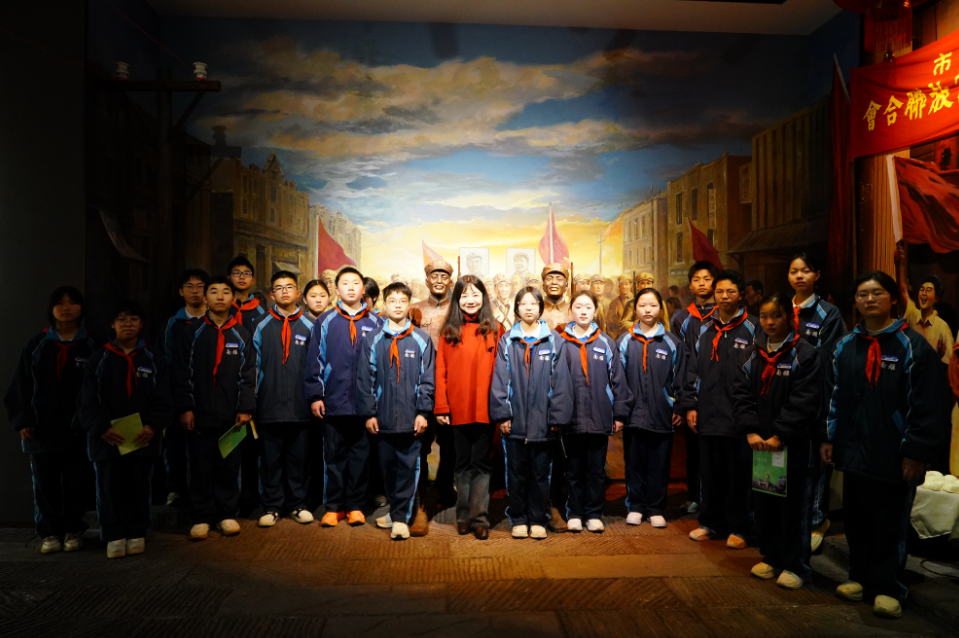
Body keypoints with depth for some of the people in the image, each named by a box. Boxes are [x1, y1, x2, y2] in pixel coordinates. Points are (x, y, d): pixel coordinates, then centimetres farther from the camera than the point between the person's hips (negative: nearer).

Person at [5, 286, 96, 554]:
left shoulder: (90, 346, 1)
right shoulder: (36, 345, 5)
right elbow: (20, 386, 4)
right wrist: (22, 420, -3)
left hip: (78, 429, -1)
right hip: (42, 428, 1)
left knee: (75, 483, 7)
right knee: (45, 484, 7)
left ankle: (73, 530, 20)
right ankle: (50, 532, 20)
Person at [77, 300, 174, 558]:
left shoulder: (153, 358, 5)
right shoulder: (99, 359, 4)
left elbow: (163, 399, 1)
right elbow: (88, 401, -1)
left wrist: (152, 425, -13)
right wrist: (102, 428, -14)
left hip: (143, 438, 0)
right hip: (107, 438, 0)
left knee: (139, 488, 8)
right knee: (110, 489, 5)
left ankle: (137, 534, 20)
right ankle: (115, 536, 16)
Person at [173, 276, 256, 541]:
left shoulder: (241, 334, 8)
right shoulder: (192, 332, 5)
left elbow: (248, 375, 5)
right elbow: (181, 373, 1)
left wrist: (246, 408, -2)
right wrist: (184, 407, -6)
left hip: (231, 416, 1)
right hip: (200, 415, -1)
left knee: (229, 467, 6)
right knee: (201, 469, 4)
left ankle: (227, 514, 18)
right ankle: (202, 517, 15)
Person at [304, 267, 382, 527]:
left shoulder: (375, 322, 6)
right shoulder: (325, 321, 4)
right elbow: (314, 360, 3)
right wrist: (314, 395, -3)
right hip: (333, 401, 0)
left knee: (360, 455, 8)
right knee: (334, 456, 8)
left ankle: (355, 506, 20)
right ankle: (334, 506, 19)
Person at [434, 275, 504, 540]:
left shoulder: (494, 330, 3)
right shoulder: (448, 332, 6)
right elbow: (440, 371, 2)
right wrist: (441, 407, -5)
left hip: (485, 409, -1)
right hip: (457, 409, 1)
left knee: (480, 463, 5)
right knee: (462, 463, 12)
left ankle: (479, 517, 11)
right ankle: (464, 516, 22)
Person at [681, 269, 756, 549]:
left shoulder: (751, 330, -1)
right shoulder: (704, 331, 11)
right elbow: (693, 371, 12)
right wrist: (690, 405, 6)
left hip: (739, 418, -4)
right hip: (708, 417, 4)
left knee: (738, 476, 6)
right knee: (711, 474, 13)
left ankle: (738, 528, 18)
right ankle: (711, 523, 26)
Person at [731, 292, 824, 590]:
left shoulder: (805, 354, -8)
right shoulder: (754, 354, 8)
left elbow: (804, 402, -15)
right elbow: (741, 393, 3)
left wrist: (779, 436, -16)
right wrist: (752, 431, -9)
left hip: (795, 446, -5)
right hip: (759, 444, 5)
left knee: (794, 507, 5)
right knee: (763, 504, 14)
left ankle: (796, 565, 20)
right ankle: (771, 557, 30)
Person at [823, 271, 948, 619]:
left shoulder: (913, 346, -8)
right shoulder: (846, 346, 9)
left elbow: (928, 406, -11)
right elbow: (837, 397, 13)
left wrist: (916, 451, -14)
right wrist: (830, 438, 9)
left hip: (894, 455, -5)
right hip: (854, 452, 5)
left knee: (890, 524, 7)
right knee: (856, 519, 14)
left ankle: (887, 587, 20)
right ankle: (860, 576, 29)